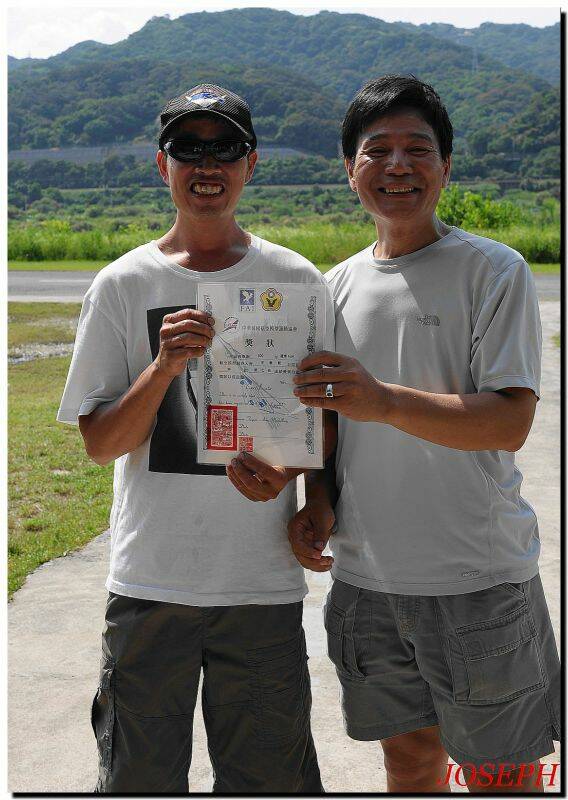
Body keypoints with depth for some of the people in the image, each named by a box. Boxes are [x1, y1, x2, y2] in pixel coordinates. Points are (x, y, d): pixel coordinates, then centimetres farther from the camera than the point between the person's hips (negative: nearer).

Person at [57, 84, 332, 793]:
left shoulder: (296, 281, 4)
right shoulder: (123, 284, 2)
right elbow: (99, 444, -1)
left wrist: (286, 468, -13)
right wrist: (164, 367, -18)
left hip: (264, 581, 1)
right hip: (150, 578, 0)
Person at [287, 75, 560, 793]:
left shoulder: (494, 270, -8)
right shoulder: (338, 285, 9)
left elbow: (510, 423, -17)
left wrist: (383, 401, -29)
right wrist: (319, 499, 0)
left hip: (478, 577, -5)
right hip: (365, 574, 5)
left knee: (501, 775, 7)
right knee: (409, 758, 18)